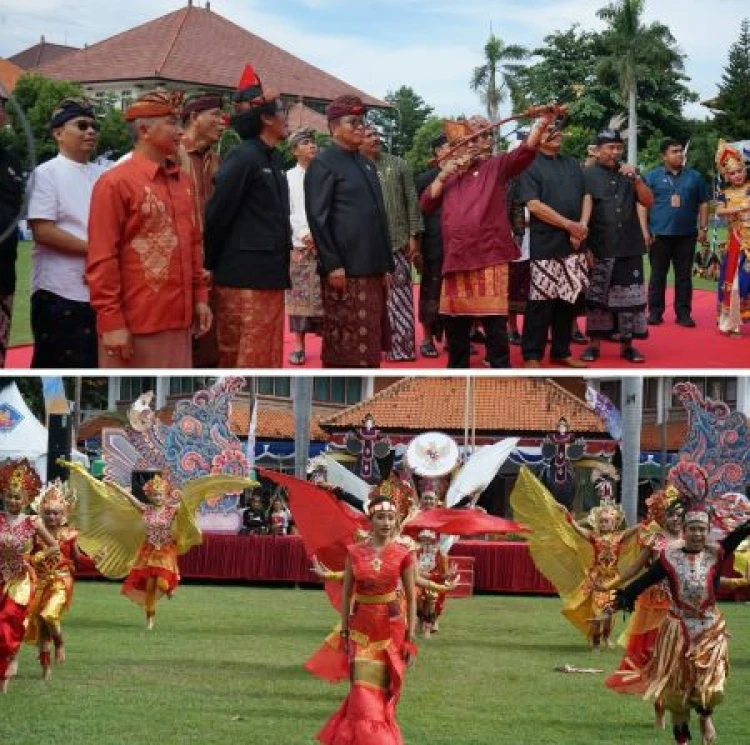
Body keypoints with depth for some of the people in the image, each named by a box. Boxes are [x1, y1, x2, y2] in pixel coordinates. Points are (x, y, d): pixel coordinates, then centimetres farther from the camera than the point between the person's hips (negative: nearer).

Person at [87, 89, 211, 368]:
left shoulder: (182, 181, 12)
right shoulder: (115, 183, -10)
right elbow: (101, 260, -13)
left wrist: (200, 296, 15)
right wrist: (111, 321, -16)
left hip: (177, 319, 7)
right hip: (135, 324, -7)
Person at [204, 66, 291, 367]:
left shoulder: (273, 158, 14)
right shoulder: (243, 158, -13)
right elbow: (218, 213, -12)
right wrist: (211, 264, -5)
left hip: (269, 275, 9)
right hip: (245, 277, -9)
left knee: (268, 356, 11)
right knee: (245, 357, -4)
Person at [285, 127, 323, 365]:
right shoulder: (288, 178, 6)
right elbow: (285, 213, 2)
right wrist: (303, 234, -10)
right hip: (299, 244, 0)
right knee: (300, 293, -1)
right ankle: (299, 345, 2)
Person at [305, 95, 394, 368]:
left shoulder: (366, 164, 18)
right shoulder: (323, 164, -6)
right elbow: (318, 218, -13)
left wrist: (385, 265, 15)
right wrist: (332, 265, -18)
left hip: (371, 269, 8)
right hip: (345, 270, -8)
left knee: (369, 344, 9)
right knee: (343, 346, -5)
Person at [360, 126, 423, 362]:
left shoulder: (398, 165, 7)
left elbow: (411, 200, 6)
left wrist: (414, 235, 0)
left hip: (397, 241, 0)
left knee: (399, 297, -2)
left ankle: (402, 345, -1)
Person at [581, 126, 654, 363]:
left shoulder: (630, 173, 13)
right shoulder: (588, 175, 1)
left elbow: (649, 202, 7)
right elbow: (586, 203, -12)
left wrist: (636, 179, -8)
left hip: (629, 247, 3)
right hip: (599, 248, -3)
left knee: (629, 296, 3)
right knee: (596, 296, 1)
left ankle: (627, 344, 9)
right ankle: (594, 344, 8)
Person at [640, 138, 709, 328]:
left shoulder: (694, 176, 7)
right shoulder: (652, 176, 1)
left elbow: (703, 204, 12)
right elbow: (642, 204, 0)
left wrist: (703, 228, 5)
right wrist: (645, 230, -7)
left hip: (686, 234, 2)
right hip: (659, 234, -2)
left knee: (684, 275, 4)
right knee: (658, 274, 4)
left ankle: (683, 313, 8)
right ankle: (655, 312, 9)